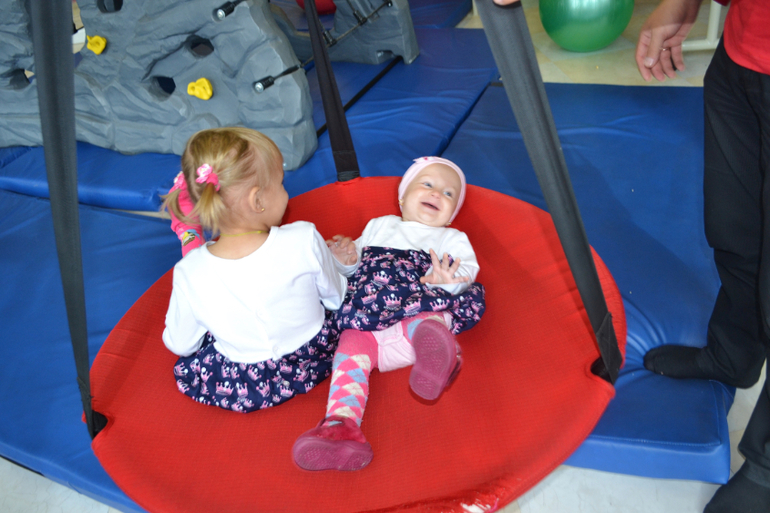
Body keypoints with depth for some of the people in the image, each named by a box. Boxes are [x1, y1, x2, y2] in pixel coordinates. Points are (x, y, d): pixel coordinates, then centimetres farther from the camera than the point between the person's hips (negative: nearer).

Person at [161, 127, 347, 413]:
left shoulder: (189, 274, -23)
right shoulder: (305, 241, -26)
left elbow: (179, 345, -5)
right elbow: (335, 297, -6)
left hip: (241, 387, -1)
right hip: (314, 362, 1)